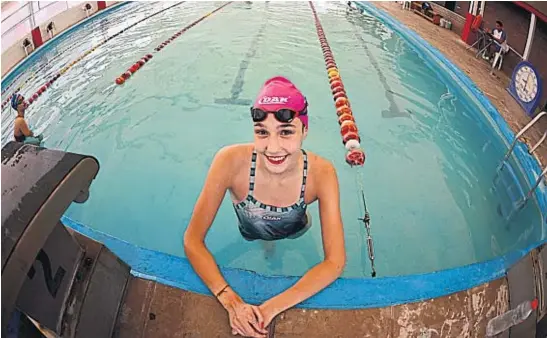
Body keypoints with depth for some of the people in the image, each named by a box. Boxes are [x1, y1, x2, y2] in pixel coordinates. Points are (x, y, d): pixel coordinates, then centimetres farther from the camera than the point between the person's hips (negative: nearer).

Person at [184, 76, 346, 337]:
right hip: (249, 243, 0)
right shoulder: (231, 161, -38)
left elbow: (335, 262, -34)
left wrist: (272, 307, -45)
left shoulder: (321, 173, -35)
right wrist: (230, 301, -45)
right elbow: (193, 240, -31)